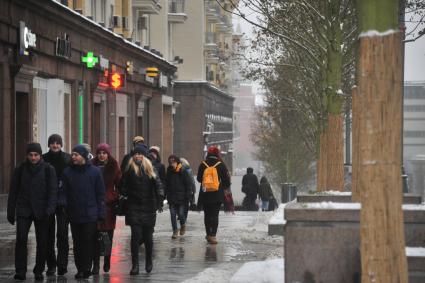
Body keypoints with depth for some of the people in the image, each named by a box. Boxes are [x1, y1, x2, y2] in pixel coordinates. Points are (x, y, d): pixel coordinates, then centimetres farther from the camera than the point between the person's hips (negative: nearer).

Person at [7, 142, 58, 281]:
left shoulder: (48, 169, 0)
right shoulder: (20, 170, 6)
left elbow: (53, 191, -4)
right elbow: (13, 192, 10)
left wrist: (50, 209, -17)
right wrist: (11, 212, 7)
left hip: (41, 211, -1)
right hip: (24, 210, 1)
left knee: (42, 242, 2)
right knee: (21, 239, -13)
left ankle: (39, 271, 14)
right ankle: (20, 271, -9)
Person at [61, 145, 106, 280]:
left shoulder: (95, 171, 1)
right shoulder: (67, 172, 5)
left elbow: (100, 194, 3)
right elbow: (64, 192, 5)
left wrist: (101, 213, -2)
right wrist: (62, 203, -15)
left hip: (90, 214, -2)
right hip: (74, 214, 2)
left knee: (88, 243, -5)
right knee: (77, 243, 6)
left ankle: (86, 269, 0)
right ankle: (80, 269, 12)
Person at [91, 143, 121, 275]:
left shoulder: (114, 167, 5)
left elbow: (119, 185, 7)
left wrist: (117, 198, -3)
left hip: (110, 204, 1)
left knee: (109, 234, 7)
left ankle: (107, 262, 19)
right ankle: (96, 265, -5)